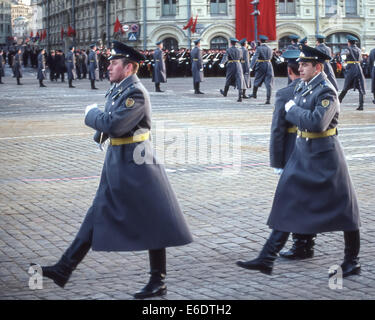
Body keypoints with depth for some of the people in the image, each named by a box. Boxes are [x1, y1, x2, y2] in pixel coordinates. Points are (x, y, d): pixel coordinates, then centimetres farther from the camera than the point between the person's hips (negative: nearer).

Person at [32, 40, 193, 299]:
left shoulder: (137, 93, -18)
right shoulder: (117, 90, 11)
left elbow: (113, 125, -26)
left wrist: (92, 114, -8)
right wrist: (101, 131, 2)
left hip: (135, 168, -10)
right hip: (116, 165, 10)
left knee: (152, 223, 1)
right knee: (97, 216, 11)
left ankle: (158, 283, 11)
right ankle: (64, 270, 15)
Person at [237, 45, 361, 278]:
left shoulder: (326, 91, -16)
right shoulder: (302, 87, 8)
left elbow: (317, 122, -30)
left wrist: (293, 109, -18)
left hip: (324, 155, -8)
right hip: (302, 152, 8)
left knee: (343, 207, 4)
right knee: (287, 203, 5)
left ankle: (353, 261, 18)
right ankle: (267, 259, 6)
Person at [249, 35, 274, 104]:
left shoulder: (259, 48, -11)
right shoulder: (269, 49, 4)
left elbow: (255, 57, -18)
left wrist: (251, 67, -22)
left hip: (261, 66, -3)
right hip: (269, 65, 3)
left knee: (257, 81, 18)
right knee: (269, 83, -1)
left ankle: (254, 94, 37)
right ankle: (268, 99, -7)